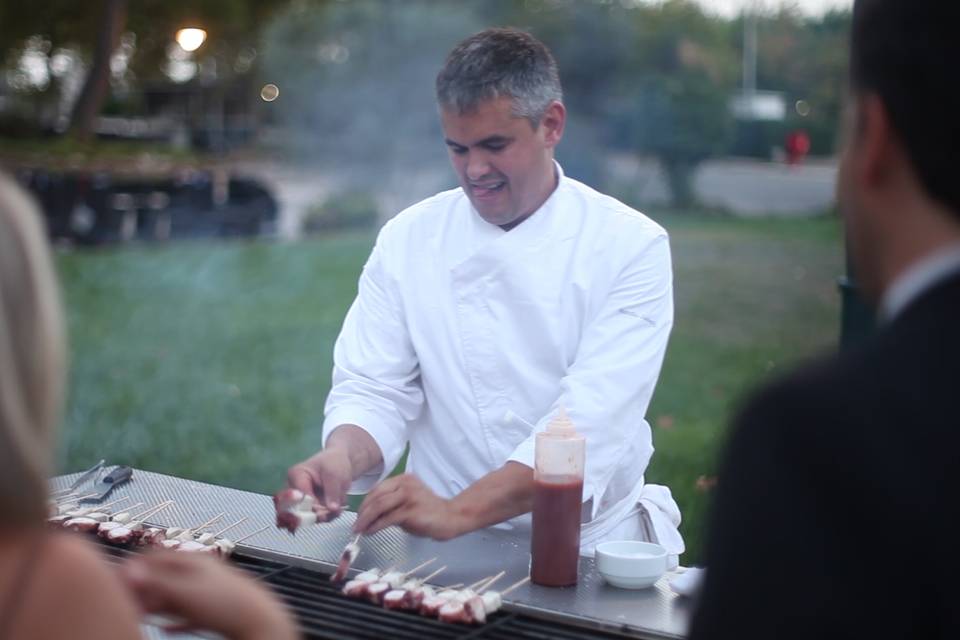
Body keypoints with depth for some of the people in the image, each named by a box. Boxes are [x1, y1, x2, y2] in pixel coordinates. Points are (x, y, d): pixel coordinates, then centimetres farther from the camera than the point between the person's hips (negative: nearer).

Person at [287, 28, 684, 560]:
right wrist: (341, 457, -25)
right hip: (444, 546, 2)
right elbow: (374, 389, -1)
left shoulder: (631, 247, -7)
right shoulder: (407, 240, 3)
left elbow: (590, 422, -18)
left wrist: (458, 511, -31)